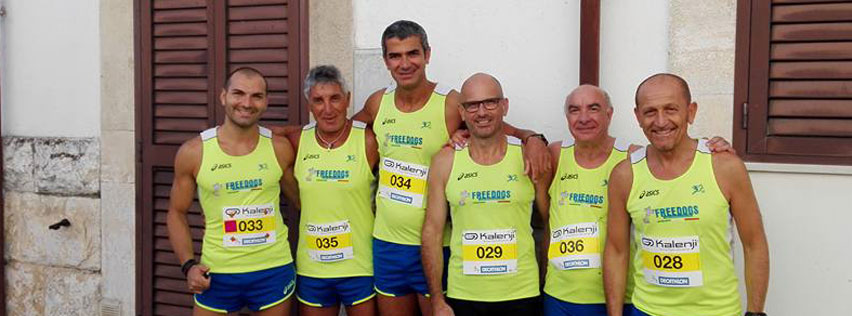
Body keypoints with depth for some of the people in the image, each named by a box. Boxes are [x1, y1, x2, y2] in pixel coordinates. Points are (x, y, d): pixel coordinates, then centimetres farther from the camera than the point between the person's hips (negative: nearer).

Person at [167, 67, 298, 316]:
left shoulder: (280, 148, -2)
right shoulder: (193, 152, -4)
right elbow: (177, 213, 5)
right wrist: (188, 264, -5)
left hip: (274, 270, 1)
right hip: (217, 274, -1)